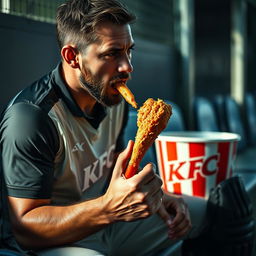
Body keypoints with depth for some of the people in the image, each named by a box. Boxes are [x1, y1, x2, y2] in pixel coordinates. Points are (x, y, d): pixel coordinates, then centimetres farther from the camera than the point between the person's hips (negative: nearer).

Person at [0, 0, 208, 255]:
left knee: (204, 211, 15)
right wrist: (109, 208, -42)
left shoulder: (113, 98, 1)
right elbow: (24, 228, -27)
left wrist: (157, 196, -5)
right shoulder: (31, 117, -26)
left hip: (108, 225, 9)